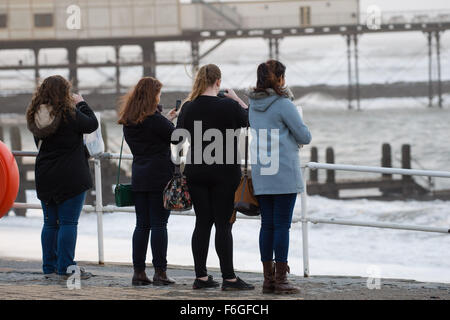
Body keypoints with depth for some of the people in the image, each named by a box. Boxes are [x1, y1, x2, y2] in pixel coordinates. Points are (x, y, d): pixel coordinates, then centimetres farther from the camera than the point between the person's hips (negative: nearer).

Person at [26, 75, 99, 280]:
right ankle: (65, 268, -4)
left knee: (50, 222, 12)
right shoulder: (69, 114, -14)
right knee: (69, 222, -2)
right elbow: (92, 124, -1)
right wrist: (81, 104, 11)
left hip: (45, 177, 6)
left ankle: (50, 267, 14)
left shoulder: (35, 116, 3)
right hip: (71, 177, -6)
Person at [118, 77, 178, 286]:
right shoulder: (154, 119, -13)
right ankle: (159, 272, -5)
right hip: (159, 176, -6)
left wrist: (167, 120, 23)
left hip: (138, 176, 6)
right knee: (159, 224, -4)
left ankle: (139, 272, 7)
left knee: (142, 224, 9)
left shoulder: (128, 121, 9)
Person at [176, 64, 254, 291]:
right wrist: (235, 98, 13)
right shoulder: (229, 106, -12)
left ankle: (201, 277, 10)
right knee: (223, 223, -2)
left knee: (202, 223, 9)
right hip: (225, 172, -4)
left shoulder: (188, 108, -1)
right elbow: (249, 118, 7)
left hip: (195, 171, 4)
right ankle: (229, 278, -2)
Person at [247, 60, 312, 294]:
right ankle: (280, 279, -4)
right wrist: (300, 137, 15)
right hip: (284, 172, -7)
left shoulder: (254, 104, 10)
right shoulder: (283, 104, -11)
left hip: (260, 173, 7)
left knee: (267, 224, 9)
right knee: (282, 225, -4)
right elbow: (305, 136, -7)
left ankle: (268, 278, 10)